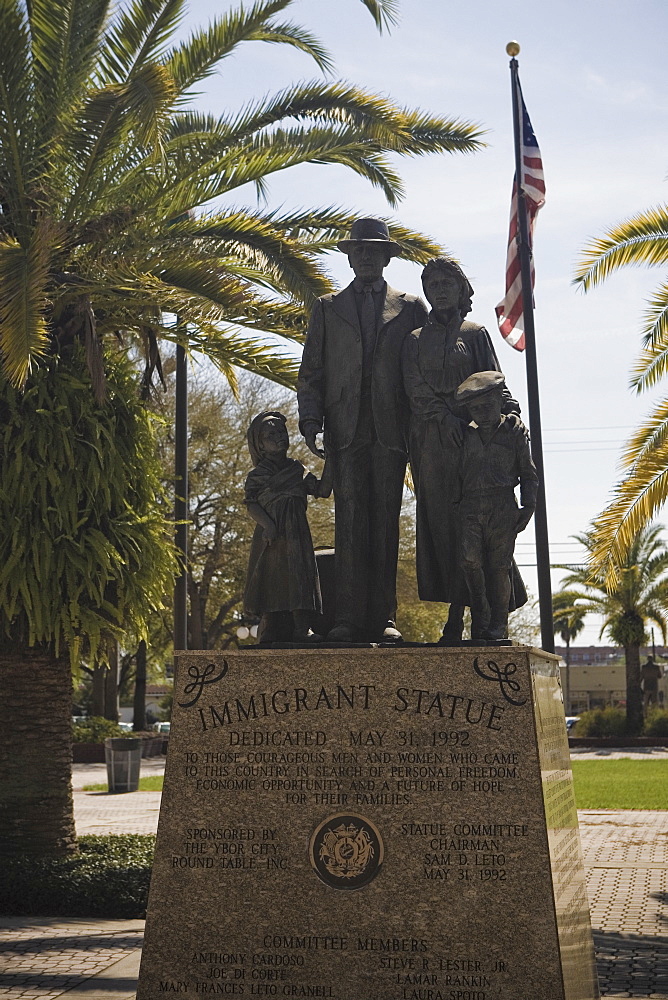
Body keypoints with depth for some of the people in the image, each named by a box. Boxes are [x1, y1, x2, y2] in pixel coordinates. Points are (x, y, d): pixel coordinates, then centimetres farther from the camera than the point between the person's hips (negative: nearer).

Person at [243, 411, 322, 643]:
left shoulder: (297, 468, 17)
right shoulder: (258, 474, 3)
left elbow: (316, 489, 14)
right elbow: (252, 504, -5)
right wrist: (267, 524, -18)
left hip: (296, 533, 4)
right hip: (271, 535, -4)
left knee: (300, 576, -3)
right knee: (271, 579, -2)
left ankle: (302, 627, -2)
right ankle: (269, 631, 3)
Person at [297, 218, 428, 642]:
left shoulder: (411, 308, 15)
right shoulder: (328, 308, 18)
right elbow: (311, 373, 13)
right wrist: (310, 421, -2)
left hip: (390, 431, 0)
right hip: (346, 430, 0)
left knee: (386, 524, -2)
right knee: (351, 522, -7)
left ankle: (383, 619, 0)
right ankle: (351, 619, -8)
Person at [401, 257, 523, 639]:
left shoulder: (476, 333, 16)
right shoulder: (416, 341, 17)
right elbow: (416, 389, 2)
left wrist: (511, 410, -12)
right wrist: (446, 416, -14)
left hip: (471, 437, -1)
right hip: (431, 442, 1)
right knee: (443, 524, -3)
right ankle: (457, 617, -2)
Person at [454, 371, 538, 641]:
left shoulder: (515, 433, 12)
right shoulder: (465, 435, 17)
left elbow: (529, 475, 15)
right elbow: (455, 475, 22)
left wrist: (528, 506, 3)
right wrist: (453, 504, 10)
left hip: (502, 507, -1)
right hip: (469, 507, 1)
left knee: (498, 566, -6)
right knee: (470, 558, -17)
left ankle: (498, 626, 3)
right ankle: (480, 617, -2)